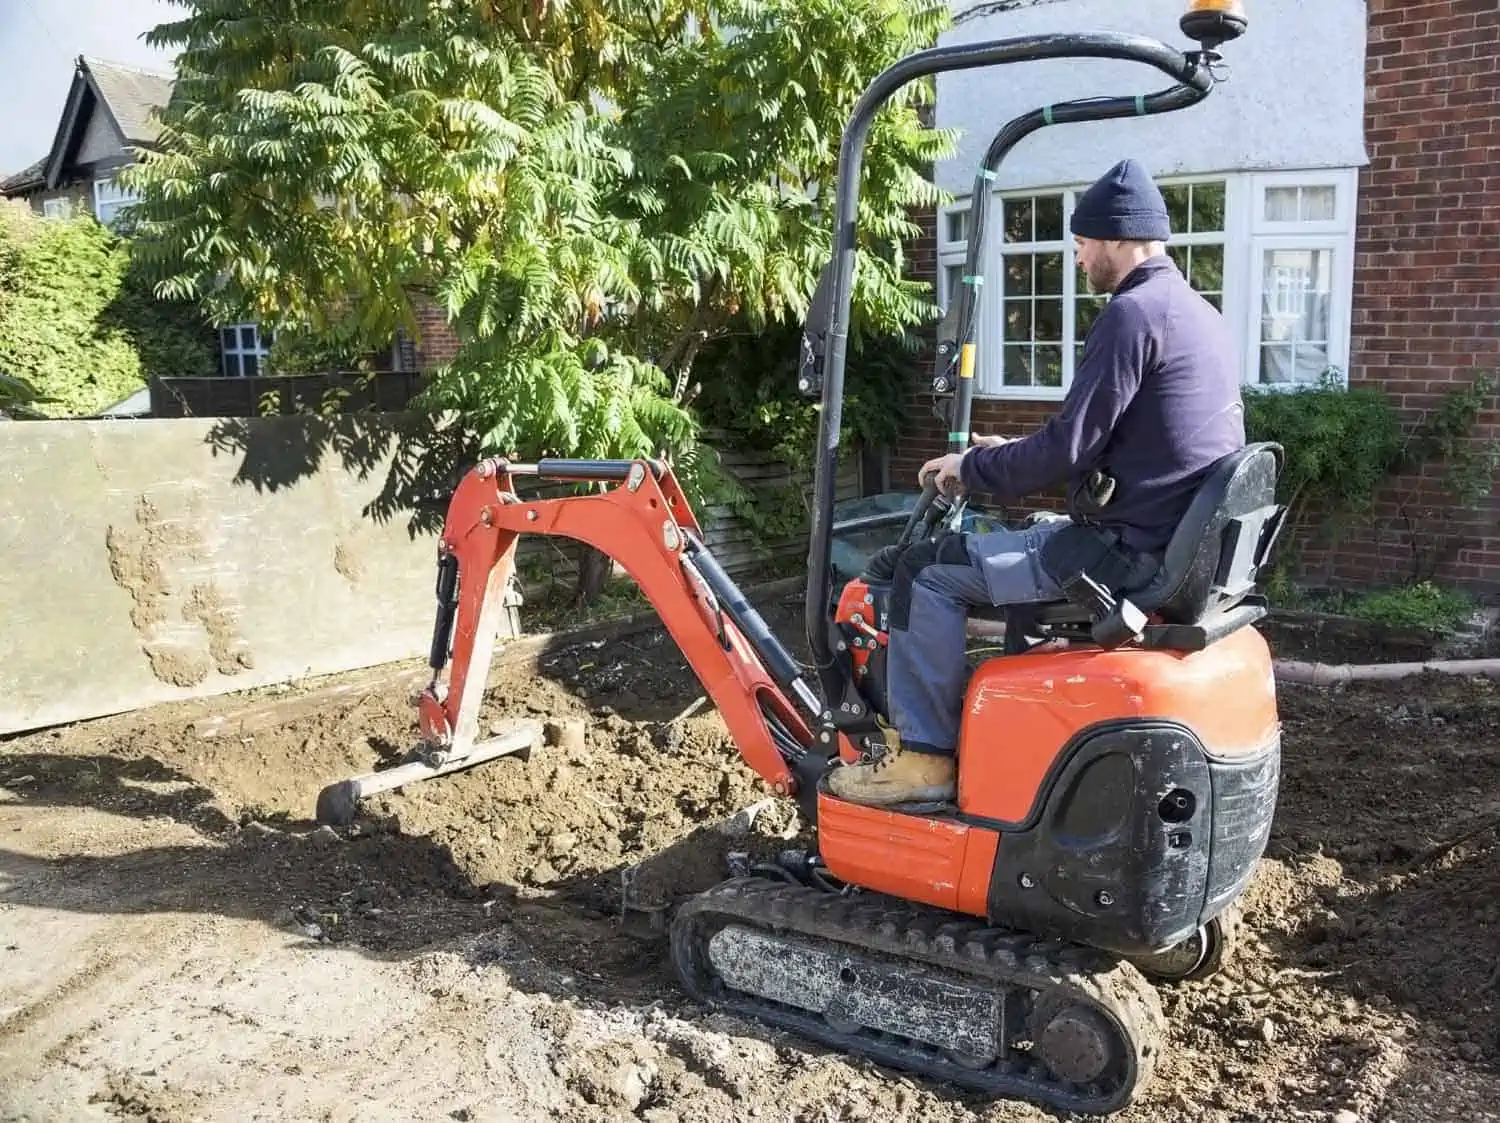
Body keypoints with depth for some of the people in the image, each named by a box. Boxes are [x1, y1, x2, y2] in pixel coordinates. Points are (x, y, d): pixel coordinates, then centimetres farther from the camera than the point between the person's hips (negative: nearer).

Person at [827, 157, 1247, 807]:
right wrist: (1010, 456, 20)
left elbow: (1067, 450, -19)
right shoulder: (1199, 314, 15)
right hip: (1180, 547, 10)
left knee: (927, 572, -5)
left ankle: (925, 756, 1)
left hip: (1126, 552, -10)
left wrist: (973, 468, -3)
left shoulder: (1133, 313, -16)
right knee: (1036, 535, 32)